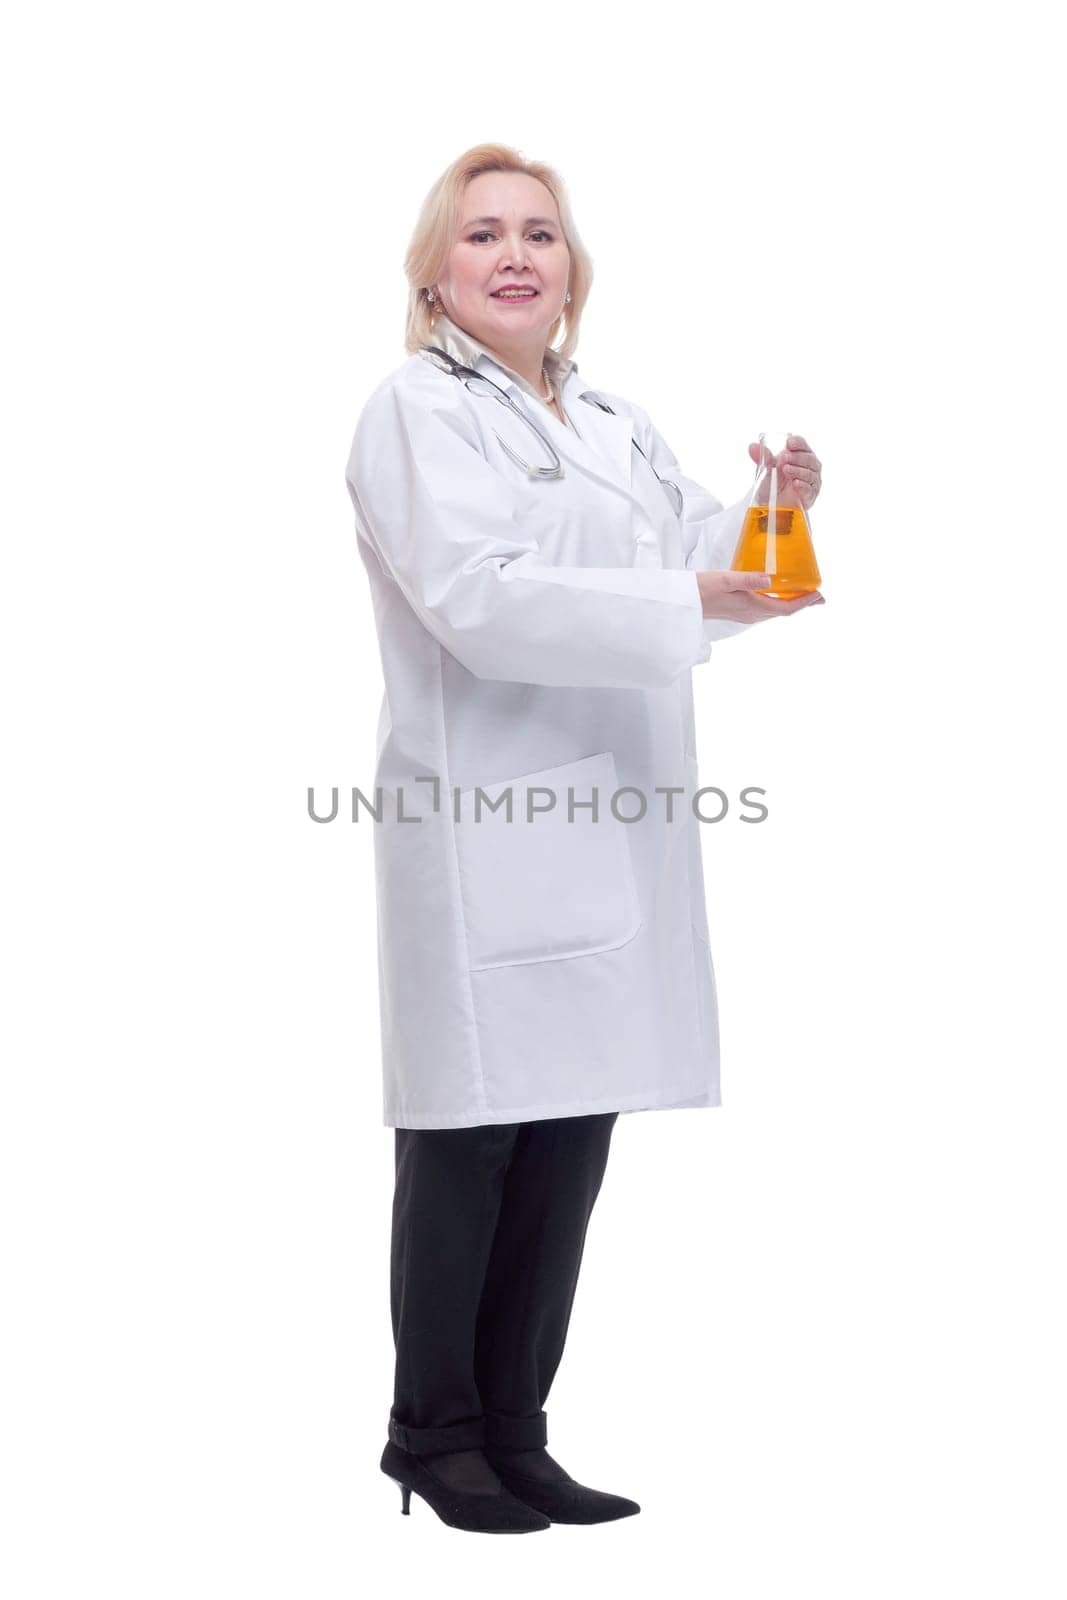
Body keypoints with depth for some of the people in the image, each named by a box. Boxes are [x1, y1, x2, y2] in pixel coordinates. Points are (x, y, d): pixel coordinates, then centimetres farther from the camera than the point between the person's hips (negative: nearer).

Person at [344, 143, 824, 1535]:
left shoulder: (619, 427, 22)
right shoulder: (418, 413, -3)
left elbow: (699, 555, 18)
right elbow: (483, 599, -17)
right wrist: (691, 603, -24)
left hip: (612, 833, 7)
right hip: (485, 833, -7)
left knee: (573, 1137, 9)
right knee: (471, 1141, 1)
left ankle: (514, 1435, 20)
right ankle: (434, 1434, 16)